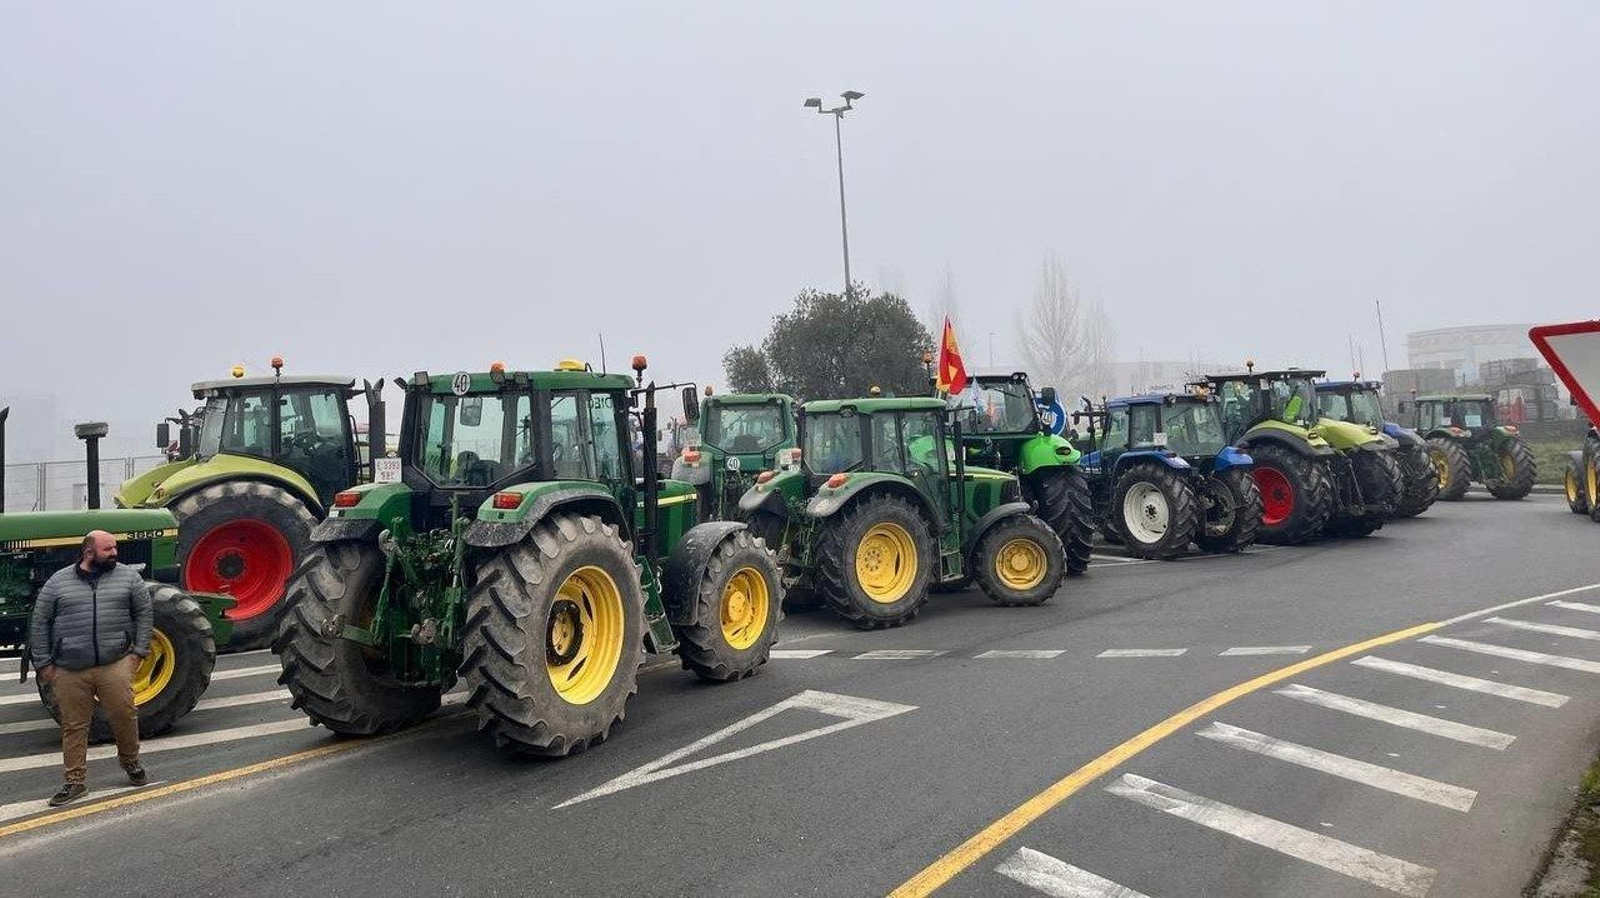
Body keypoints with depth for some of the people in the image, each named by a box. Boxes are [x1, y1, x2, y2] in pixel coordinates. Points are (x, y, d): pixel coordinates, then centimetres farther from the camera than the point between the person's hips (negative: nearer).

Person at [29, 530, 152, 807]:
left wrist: (139, 651, 2)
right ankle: (76, 782, 18)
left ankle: (130, 762, 24)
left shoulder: (128, 576, 5)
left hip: (115, 665, 0)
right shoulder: (58, 582, 4)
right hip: (69, 671, 0)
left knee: (125, 716, -1)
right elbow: (39, 624, 7)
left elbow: (144, 613, 8)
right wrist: (43, 664, 4)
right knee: (73, 726, 7)